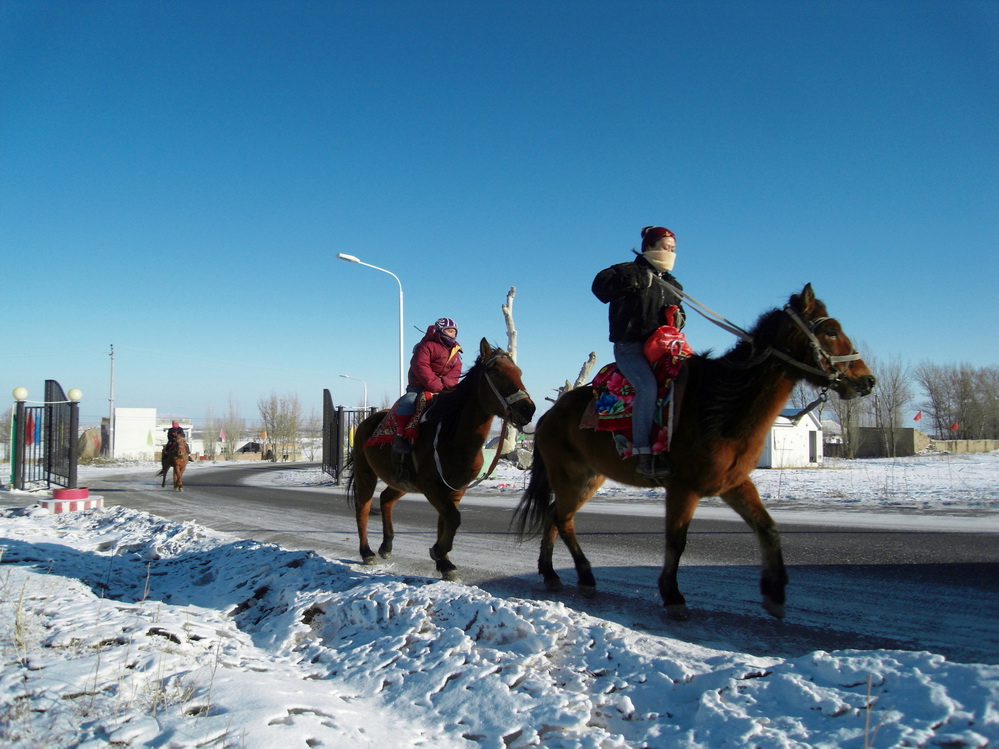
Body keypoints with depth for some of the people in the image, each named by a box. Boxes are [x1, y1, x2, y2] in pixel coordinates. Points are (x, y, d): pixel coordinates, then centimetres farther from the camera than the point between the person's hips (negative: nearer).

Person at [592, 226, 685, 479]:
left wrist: (677, 319, 4)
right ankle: (644, 454, -29)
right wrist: (636, 279, -20)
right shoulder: (628, 271, 1)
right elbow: (600, 285, -14)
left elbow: (678, 311, 29)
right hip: (629, 346, -7)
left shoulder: (671, 284, 21)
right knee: (648, 385, -31)